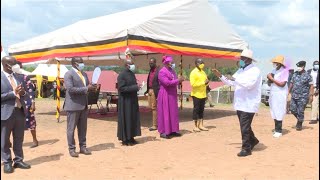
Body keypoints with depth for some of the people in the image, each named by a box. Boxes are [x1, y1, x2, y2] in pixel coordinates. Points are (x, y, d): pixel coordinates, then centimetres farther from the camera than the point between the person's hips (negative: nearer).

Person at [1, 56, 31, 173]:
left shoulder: (19, 77, 11)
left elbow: (25, 93, 17)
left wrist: (23, 93, -5)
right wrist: (13, 93, -19)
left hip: (20, 111, 5)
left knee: (19, 140, 12)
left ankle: (18, 161, 23)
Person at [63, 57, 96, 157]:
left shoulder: (84, 74, 16)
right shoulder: (69, 74, -8)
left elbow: (87, 86, 20)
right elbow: (70, 89, -20)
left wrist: (92, 87, -4)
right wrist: (86, 89, -20)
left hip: (84, 105, 7)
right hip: (73, 105, -7)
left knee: (83, 128, 12)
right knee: (71, 128, 3)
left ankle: (83, 147, 21)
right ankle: (71, 149, 12)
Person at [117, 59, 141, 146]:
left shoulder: (132, 74, 9)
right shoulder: (122, 75, -15)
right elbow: (121, 88, -20)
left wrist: (137, 87, -2)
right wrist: (134, 87, -21)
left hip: (132, 100, 8)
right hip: (125, 101, -8)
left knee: (133, 118, 11)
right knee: (126, 119, -1)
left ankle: (130, 137, 21)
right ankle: (125, 139, 10)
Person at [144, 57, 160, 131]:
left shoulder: (158, 71, -12)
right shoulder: (150, 71, 14)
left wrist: (158, 93, -21)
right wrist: (147, 90, 11)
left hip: (155, 91, -8)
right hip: (150, 91, 8)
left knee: (154, 108, -3)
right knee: (153, 108, 13)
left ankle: (155, 125, 4)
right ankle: (156, 123, 24)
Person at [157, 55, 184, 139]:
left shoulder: (172, 70, 12)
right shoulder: (162, 72, -14)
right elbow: (167, 82, -24)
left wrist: (180, 80, -1)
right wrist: (178, 80, -17)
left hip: (172, 94, 8)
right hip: (165, 95, -8)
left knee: (173, 112, 10)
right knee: (165, 113, -3)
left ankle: (172, 130, 18)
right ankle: (163, 132, 4)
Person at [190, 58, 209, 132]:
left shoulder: (203, 72, 16)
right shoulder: (193, 72, -9)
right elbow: (193, 84, -18)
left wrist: (207, 82, -1)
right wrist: (203, 82, -19)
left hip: (203, 94, 7)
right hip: (196, 94, -7)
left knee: (201, 110, 10)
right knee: (196, 109, -2)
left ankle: (201, 125, 16)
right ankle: (195, 126, 5)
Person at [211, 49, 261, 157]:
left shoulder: (255, 70, -11)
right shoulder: (240, 70, 15)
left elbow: (249, 85, -25)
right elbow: (230, 82, 19)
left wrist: (235, 79, -23)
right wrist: (220, 76, 8)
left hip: (248, 104, -8)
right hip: (240, 104, 8)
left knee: (245, 127, -7)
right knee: (245, 125, 18)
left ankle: (246, 149, 4)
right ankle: (253, 140, 38)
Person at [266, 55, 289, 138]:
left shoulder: (284, 71, -10)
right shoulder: (274, 70, 11)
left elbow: (282, 84, -18)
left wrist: (272, 79, -15)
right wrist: (269, 78, -5)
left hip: (280, 94, -7)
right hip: (273, 94, 7)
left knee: (279, 113, -9)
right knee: (274, 112, 7)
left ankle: (279, 131, -3)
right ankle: (276, 129, 16)